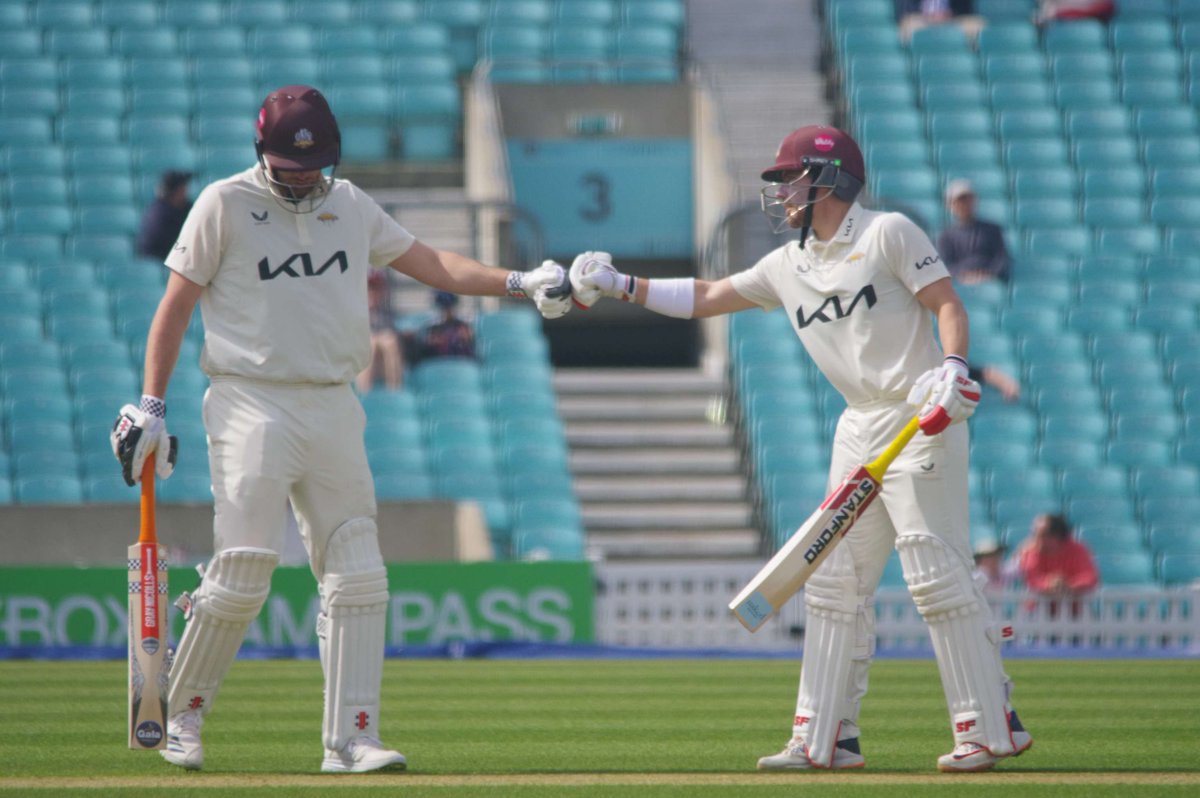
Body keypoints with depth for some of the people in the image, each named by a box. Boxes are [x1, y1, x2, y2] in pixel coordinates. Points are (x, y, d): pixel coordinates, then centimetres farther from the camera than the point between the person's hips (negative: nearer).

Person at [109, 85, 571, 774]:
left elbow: (429, 262, 13)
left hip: (334, 410, 5)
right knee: (242, 571, -12)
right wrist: (150, 405, -7)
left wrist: (518, 283, 0)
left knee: (357, 580, -3)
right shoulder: (225, 206, -1)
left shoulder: (351, 206, 13)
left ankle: (352, 739, -1)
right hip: (252, 406, -5)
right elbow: (175, 306, 0)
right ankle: (182, 717, 5)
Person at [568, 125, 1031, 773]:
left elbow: (948, 305, -9)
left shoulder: (888, 234, -4)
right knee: (834, 583, 6)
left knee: (936, 573, -12)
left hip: (921, 422, -8)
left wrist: (952, 366, -27)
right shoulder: (788, 265, 16)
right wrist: (623, 286, 13)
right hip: (859, 428, 8)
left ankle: (991, 727, -10)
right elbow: (705, 298, 21)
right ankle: (825, 738, 10)